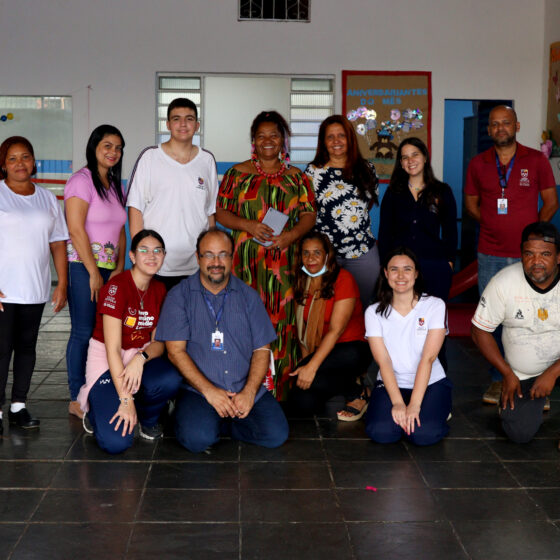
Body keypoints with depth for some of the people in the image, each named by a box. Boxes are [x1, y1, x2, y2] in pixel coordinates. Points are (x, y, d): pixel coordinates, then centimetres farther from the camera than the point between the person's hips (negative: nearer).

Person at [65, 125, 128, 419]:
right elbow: (76, 230, -14)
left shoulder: (115, 185, 16)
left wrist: (119, 267, 3)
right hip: (82, 267, -7)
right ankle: (76, 399, 4)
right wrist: (94, 273, -14)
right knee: (83, 332, -5)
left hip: (108, 267, 7)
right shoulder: (81, 180, -8)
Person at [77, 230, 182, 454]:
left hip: (140, 358, 5)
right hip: (107, 362, -5)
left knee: (170, 380, -33)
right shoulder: (116, 287, -17)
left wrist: (141, 358, -22)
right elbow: (113, 348, -20)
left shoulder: (159, 290, 3)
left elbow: (158, 342, 3)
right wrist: (125, 399, -25)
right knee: (116, 442, -25)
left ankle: (148, 420, 1)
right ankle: (96, 408, 11)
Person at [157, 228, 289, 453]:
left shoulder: (248, 296, 11)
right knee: (198, 438, -29)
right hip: (198, 390, -3)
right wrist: (208, 390, -15)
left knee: (276, 434, -18)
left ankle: (220, 423, 7)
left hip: (245, 390, 3)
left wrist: (249, 392, -10)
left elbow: (262, 349, 6)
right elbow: (176, 351, -5)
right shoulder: (179, 296, 3)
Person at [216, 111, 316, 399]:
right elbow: (221, 212, 6)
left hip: (284, 262, 1)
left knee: (281, 318, -3)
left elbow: (309, 214, 8)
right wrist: (248, 225, -12)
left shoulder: (296, 177, 12)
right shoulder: (238, 173, 10)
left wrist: (291, 235, -11)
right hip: (246, 260, -1)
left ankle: (278, 393, 3)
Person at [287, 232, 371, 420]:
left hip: (351, 350, -6)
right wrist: (305, 360, -5)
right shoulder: (301, 284, 8)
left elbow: (336, 329, -19)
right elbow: (302, 328, 8)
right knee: (302, 404, -19)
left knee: (306, 378, -33)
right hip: (318, 352, 6)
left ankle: (357, 394, -8)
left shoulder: (343, 279, -12)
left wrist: (311, 366, -25)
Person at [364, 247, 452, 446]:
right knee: (381, 432, -25)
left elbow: (428, 358, -14)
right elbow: (383, 361, -10)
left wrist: (414, 405, -22)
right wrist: (398, 403, -23)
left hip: (431, 383, -1)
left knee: (424, 434, -27)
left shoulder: (435, 306, -5)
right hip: (391, 384, 1)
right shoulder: (374, 312, -1)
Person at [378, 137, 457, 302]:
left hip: (434, 266, 0)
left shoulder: (442, 191, 10)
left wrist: (449, 261, 1)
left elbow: (450, 231, 11)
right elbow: (385, 231, 11)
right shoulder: (393, 193, 12)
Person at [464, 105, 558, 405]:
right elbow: (471, 203, 15)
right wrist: (494, 225, 3)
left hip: (527, 255, -2)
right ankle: (498, 379, 16)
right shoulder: (478, 164, 7)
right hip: (490, 256, 2)